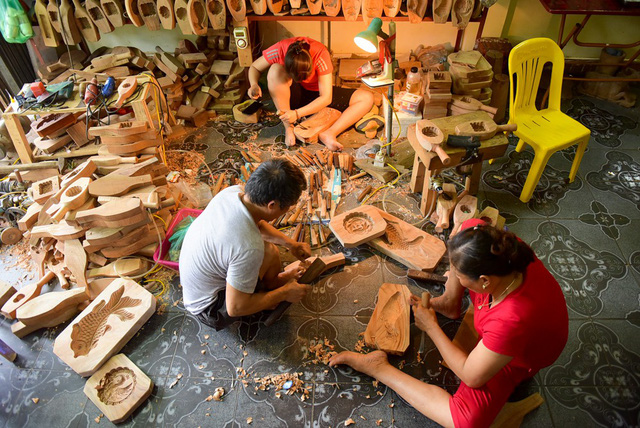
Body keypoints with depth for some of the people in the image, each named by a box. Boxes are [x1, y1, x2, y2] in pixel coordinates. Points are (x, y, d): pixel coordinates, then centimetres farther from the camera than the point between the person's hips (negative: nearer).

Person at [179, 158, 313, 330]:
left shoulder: (232, 191, -17)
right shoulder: (249, 247, -39)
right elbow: (235, 308, -26)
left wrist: (290, 243, 7)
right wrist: (285, 294, -15)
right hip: (207, 308, -7)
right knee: (270, 252, -18)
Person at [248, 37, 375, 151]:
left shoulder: (320, 54, -28)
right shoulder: (279, 50, -25)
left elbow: (326, 98, -29)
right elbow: (254, 67, -7)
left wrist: (297, 113, -38)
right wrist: (254, 85, -30)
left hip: (317, 96, 0)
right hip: (294, 95, 0)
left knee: (367, 98, -18)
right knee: (275, 70, -33)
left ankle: (329, 133, -35)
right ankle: (288, 128, -28)